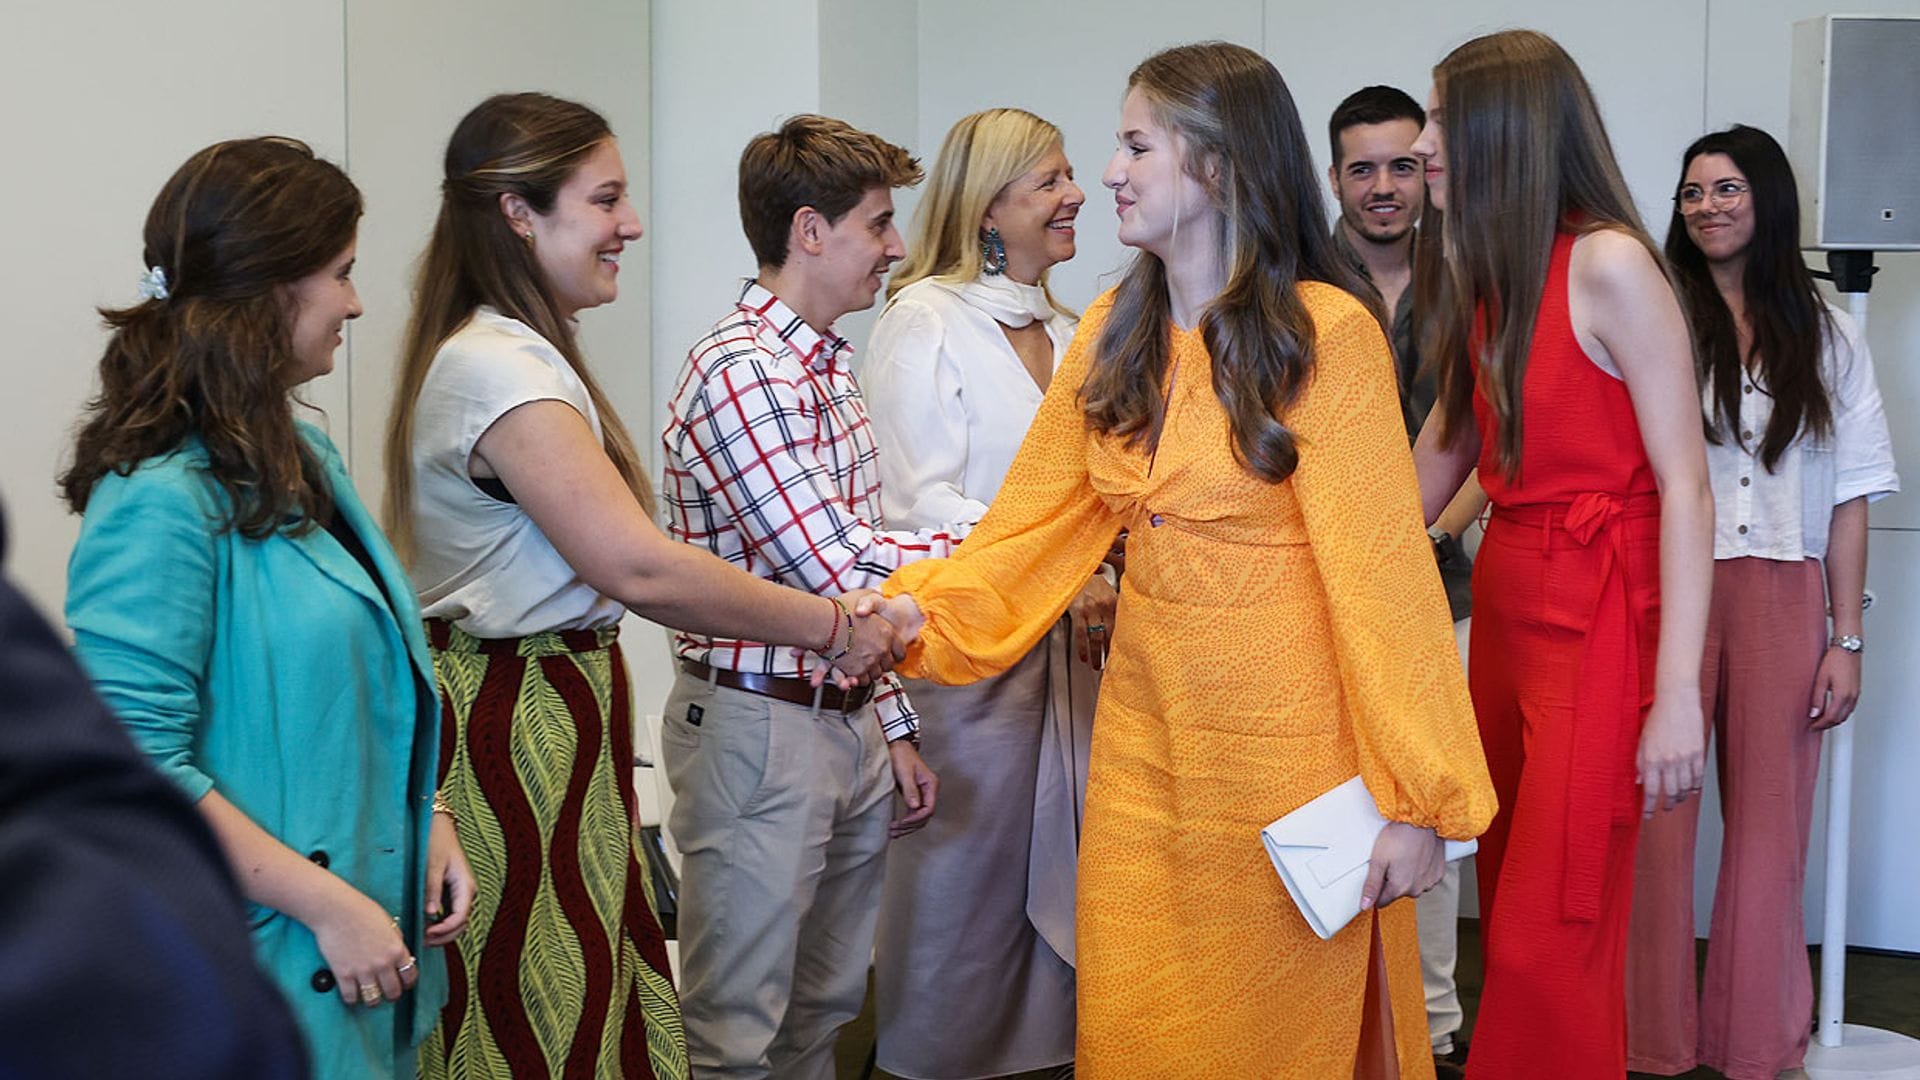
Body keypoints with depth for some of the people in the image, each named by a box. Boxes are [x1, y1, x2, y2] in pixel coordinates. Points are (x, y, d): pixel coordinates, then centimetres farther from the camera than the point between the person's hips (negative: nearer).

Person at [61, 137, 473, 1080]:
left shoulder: (301, 459, 9)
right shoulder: (160, 499, -19)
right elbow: (135, 763, -23)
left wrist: (429, 824, 5)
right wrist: (326, 904, -21)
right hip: (260, 964, -8)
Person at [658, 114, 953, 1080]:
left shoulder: (830, 367, 13)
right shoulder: (740, 373, -17)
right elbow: (841, 570, -22)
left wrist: (891, 726, 16)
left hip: (848, 723, 9)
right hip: (758, 728, -9)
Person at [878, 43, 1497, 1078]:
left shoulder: (1326, 334, -14)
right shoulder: (1112, 333, 5)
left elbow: (1381, 566, -16)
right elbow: (1035, 520, 4)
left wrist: (1415, 796, -17)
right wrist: (922, 611, -13)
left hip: (1286, 744, -5)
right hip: (1144, 735, 5)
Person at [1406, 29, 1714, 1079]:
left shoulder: (1608, 265, -12)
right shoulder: (1485, 276, 11)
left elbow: (1686, 487, -15)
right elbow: (1440, 455, 20)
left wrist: (1678, 695, -19)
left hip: (1598, 620, -7)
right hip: (1505, 600, 7)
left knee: (1547, 941, -7)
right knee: (1508, 907, 11)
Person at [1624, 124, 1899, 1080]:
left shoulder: (1827, 338, 8)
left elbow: (1848, 500, 7)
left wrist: (1846, 641, 1)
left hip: (1783, 603, 2)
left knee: (1769, 825, 7)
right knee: (1658, 821, 0)